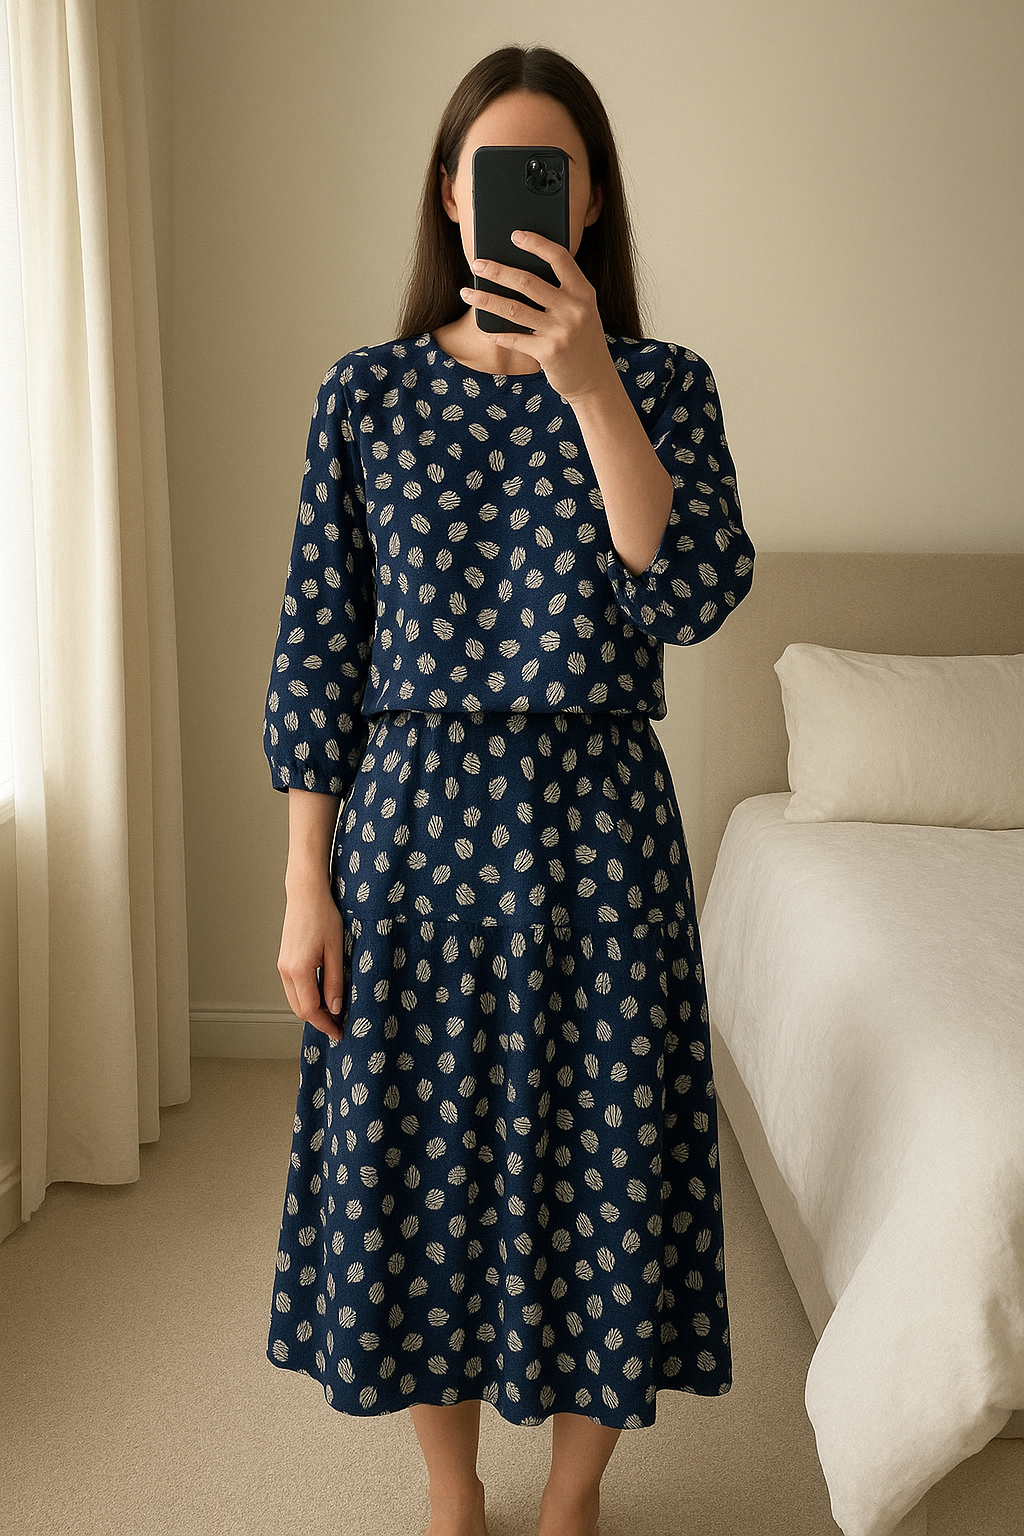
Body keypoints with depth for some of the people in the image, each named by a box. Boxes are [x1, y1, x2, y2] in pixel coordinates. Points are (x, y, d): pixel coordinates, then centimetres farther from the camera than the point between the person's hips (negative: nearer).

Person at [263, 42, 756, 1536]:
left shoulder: (662, 380, 1)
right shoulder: (368, 392, 3)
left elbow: (696, 596, -15)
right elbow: (319, 644, 1)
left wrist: (588, 382, -23)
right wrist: (307, 888, -2)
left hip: (595, 825, 0)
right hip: (413, 820, 1)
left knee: (594, 1154, 8)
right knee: (415, 1161, 10)